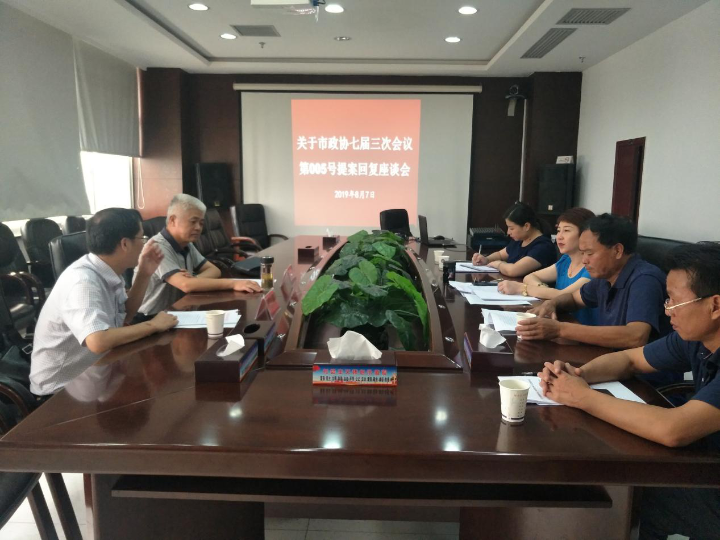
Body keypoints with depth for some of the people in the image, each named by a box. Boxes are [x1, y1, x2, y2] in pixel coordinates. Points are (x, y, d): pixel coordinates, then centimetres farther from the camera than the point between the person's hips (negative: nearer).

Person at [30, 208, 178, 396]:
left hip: (92, 373, 8)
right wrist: (153, 325, -26)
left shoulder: (106, 271, -2)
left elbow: (124, 317, 11)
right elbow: (98, 342, -40)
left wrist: (144, 274, -2)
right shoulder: (83, 281, -27)